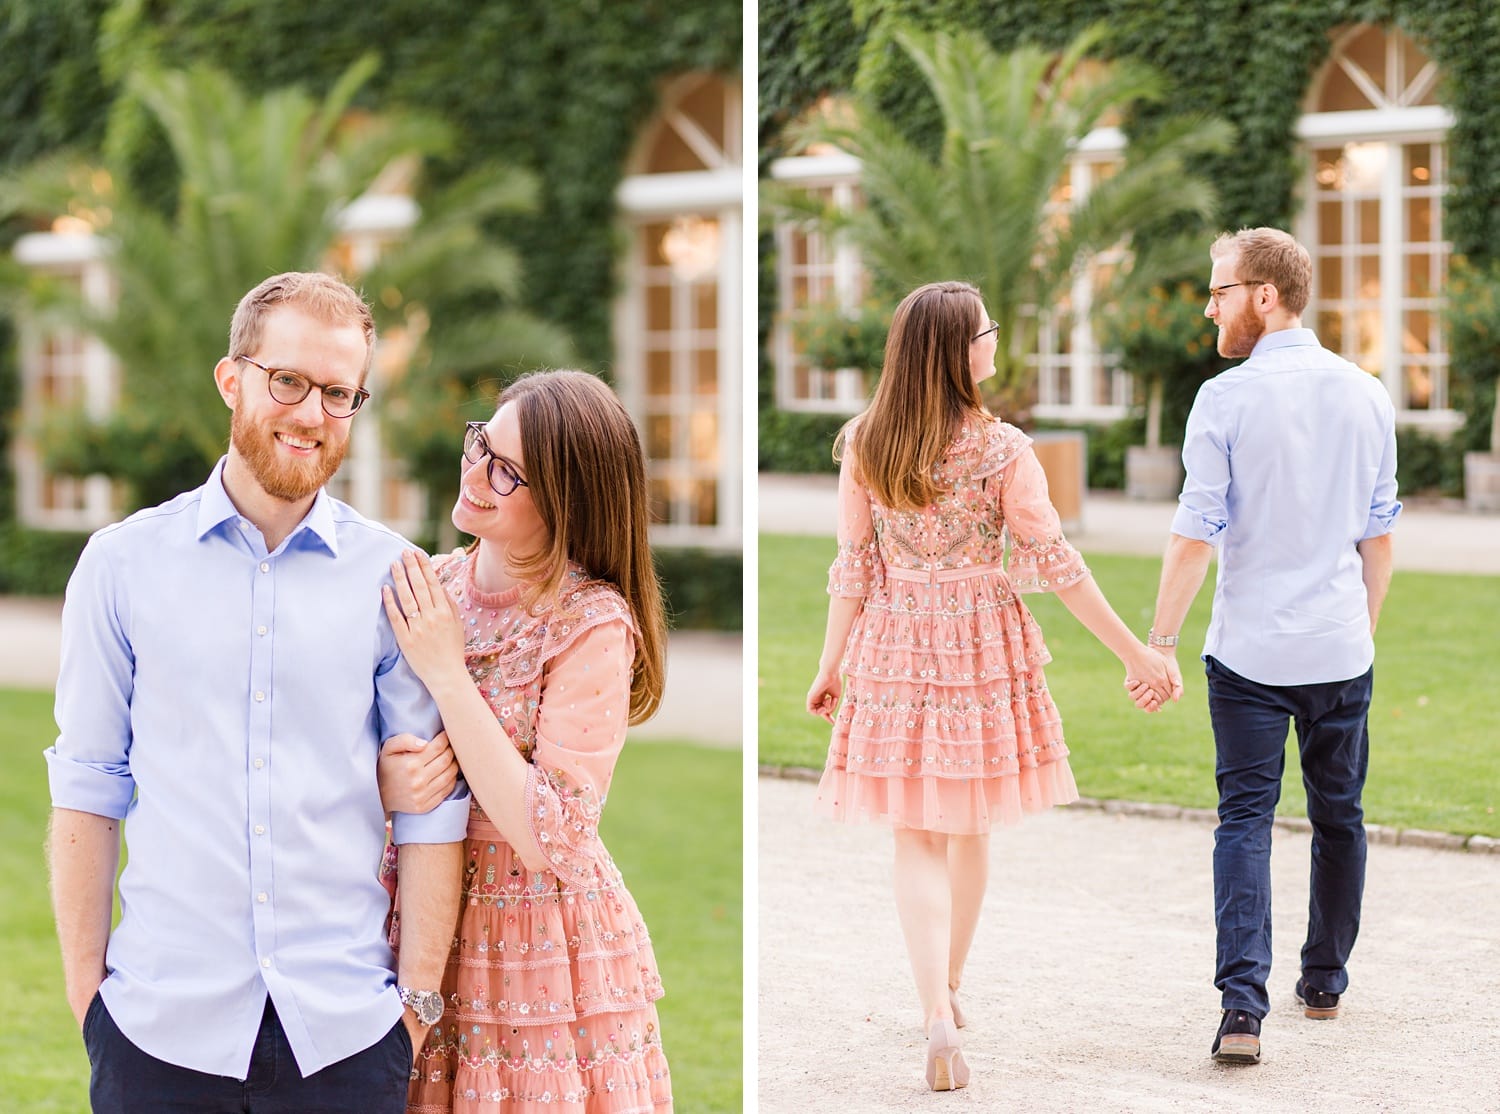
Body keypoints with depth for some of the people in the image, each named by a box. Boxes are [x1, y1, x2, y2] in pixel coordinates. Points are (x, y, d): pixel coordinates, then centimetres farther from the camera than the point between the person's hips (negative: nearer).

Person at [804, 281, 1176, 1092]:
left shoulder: (864, 446, -5)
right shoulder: (1002, 450, -13)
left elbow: (854, 566, 0)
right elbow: (1053, 565, -11)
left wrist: (832, 664, 12)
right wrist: (1135, 654, -5)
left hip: (894, 649, 1)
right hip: (982, 649, -1)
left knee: (917, 840, 4)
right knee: (970, 828, 18)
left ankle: (938, 1018, -13)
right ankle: (950, 991, 34)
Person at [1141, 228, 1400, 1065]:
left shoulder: (1226, 399, -10)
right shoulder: (1366, 396, 3)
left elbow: (1196, 535, -11)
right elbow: (1379, 535, 9)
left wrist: (1162, 640, -4)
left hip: (1250, 651, -3)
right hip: (1342, 650, 3)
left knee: (1246, 821, -1)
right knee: (1339, 816, 16)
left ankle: (1243, 1004, -12)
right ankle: (1325, 983, 28)